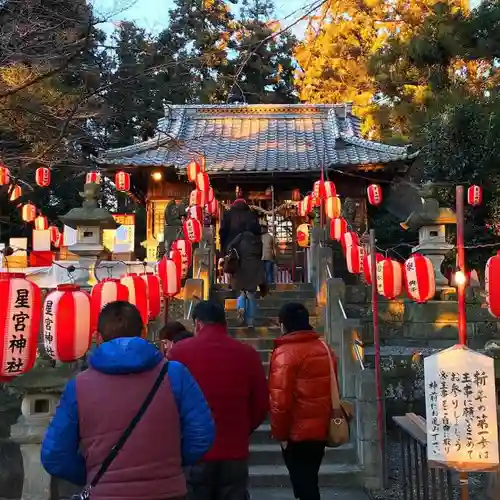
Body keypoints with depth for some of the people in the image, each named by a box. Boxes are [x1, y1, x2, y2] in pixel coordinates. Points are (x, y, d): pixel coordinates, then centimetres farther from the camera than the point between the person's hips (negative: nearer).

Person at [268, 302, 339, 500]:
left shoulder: (285, 353, -17)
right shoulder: (324, 348, 7)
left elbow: (280, 399, -21)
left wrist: (280, 433, -9)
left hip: (298, 433, -7)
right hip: (321, 428, 7)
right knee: (309, 481, 20)